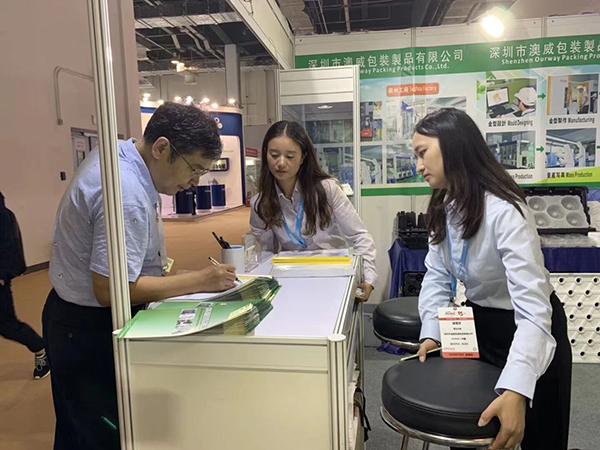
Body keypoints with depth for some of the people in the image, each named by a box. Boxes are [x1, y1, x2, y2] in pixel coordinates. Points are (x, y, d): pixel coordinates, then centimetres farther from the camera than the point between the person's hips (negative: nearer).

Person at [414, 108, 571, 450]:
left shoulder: (504, 211, -31)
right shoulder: (444, 206, -5)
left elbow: (533, 308, -37)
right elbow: (437, 275, -4)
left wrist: (515, 391, -46)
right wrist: (431, 333, -18)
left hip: (525, 330, -6)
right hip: (477, 324, 7)